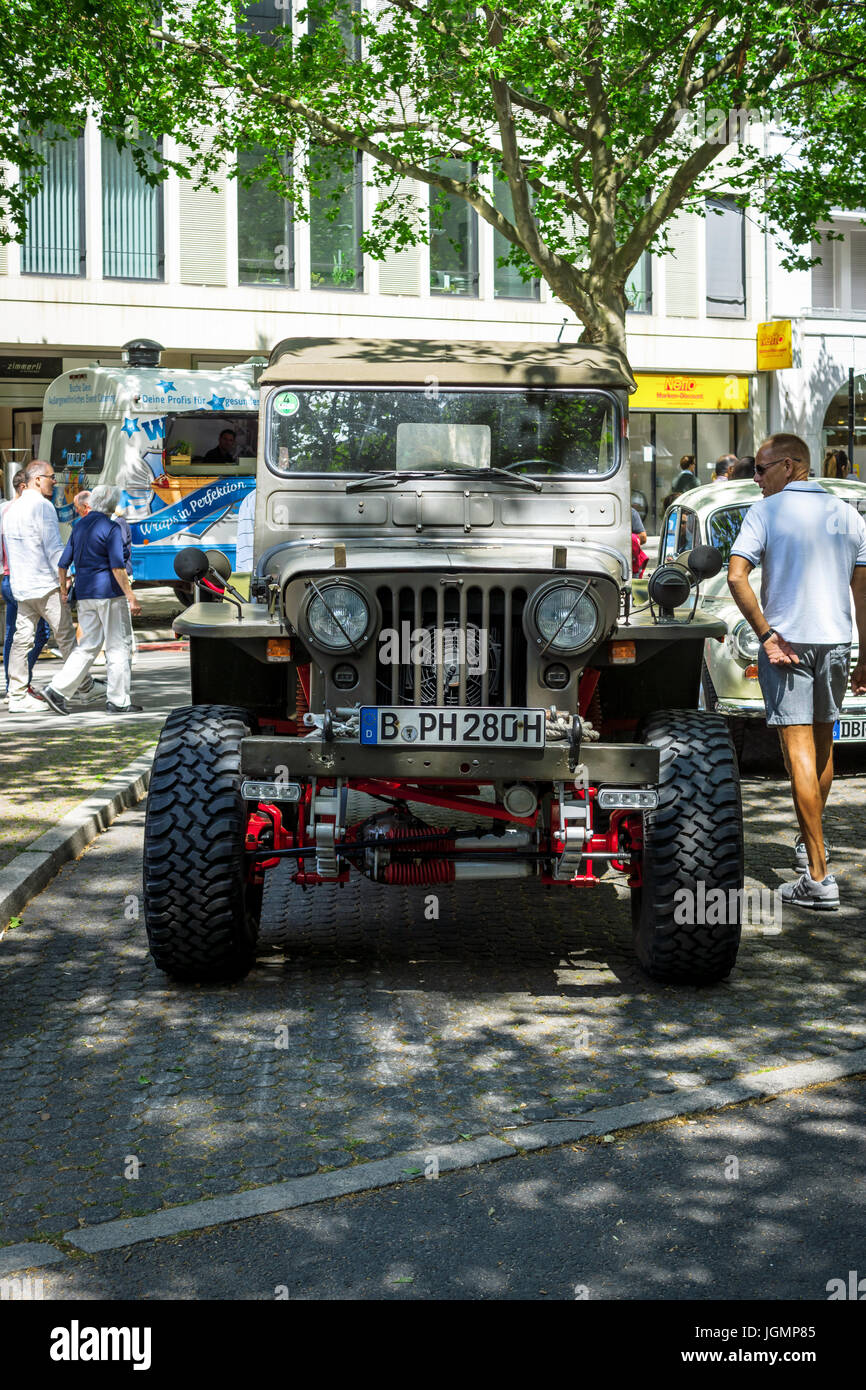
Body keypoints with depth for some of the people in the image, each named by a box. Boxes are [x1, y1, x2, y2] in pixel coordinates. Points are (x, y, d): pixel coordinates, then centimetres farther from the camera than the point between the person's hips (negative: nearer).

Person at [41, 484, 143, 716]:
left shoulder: (79, 526, 10)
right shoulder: (110, 528, -11)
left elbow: (64, 563, 11)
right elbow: (117, 567, -17)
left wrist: (63, 592, 19)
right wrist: (131, 597, -15)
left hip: (84, 593, 7)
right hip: (109, 593, -7)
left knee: (88, 646, 11)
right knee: (119, 646, 2)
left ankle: (58, 690, 1)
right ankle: (118, 700, 4)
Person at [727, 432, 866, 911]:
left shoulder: (765, 511, -4)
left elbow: (736, 576, -16)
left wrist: (767, 634, -11)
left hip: (785, 640, -5)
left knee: (799, 750, -8)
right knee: (822, 746, 21)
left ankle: (818, 878, -13)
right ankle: (809, 844, 37)